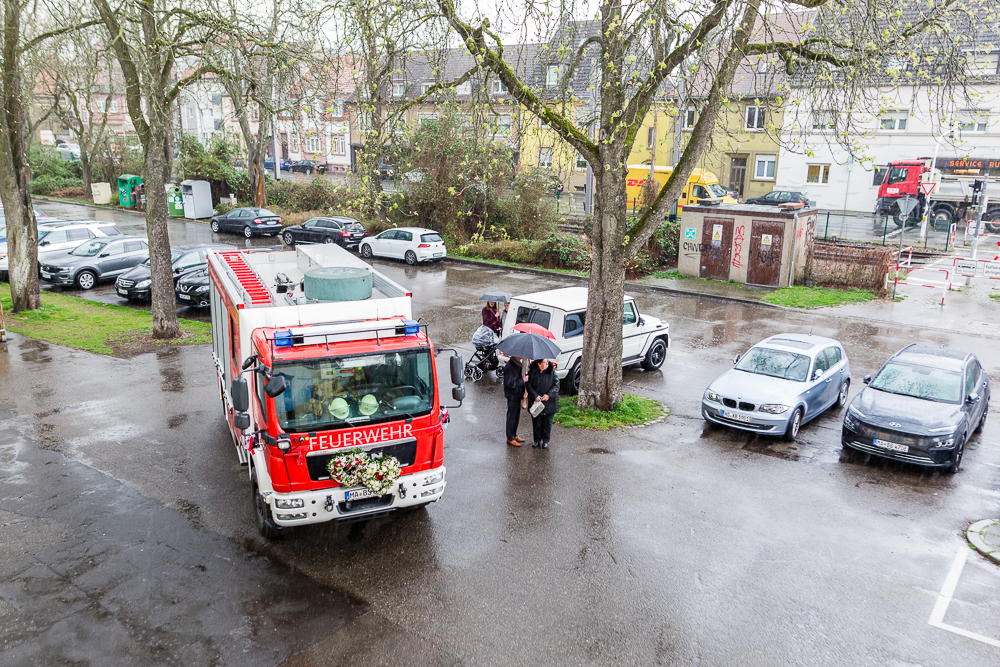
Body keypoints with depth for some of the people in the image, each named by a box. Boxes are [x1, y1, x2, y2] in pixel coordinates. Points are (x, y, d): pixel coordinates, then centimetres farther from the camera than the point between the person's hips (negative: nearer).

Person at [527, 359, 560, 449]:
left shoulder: (551, 372, -6)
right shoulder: (532, 372, -7)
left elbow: (556, 385, -5)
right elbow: (529, 385, -5)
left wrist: (549, 395, -17)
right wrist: (535, 396, -17)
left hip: (549, 402, 0)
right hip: (536, 401, 0)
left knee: (547, 422, 7)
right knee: (536, 422, 9)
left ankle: (545, 441, 23)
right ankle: (537, 440, 26)